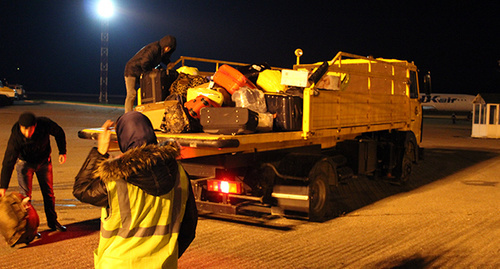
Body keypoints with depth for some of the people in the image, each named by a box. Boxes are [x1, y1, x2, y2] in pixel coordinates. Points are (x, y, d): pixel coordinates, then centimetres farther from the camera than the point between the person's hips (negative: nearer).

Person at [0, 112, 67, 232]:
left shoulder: (45, 124, -31)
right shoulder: (15, 137, -35)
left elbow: (59, 133, -7)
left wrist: (62, 152, -5)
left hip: (44, 161, 3)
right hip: (25, 163, -2)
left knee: (48, 192, 11)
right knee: (25, 195, -7)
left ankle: (52, 221, 27)